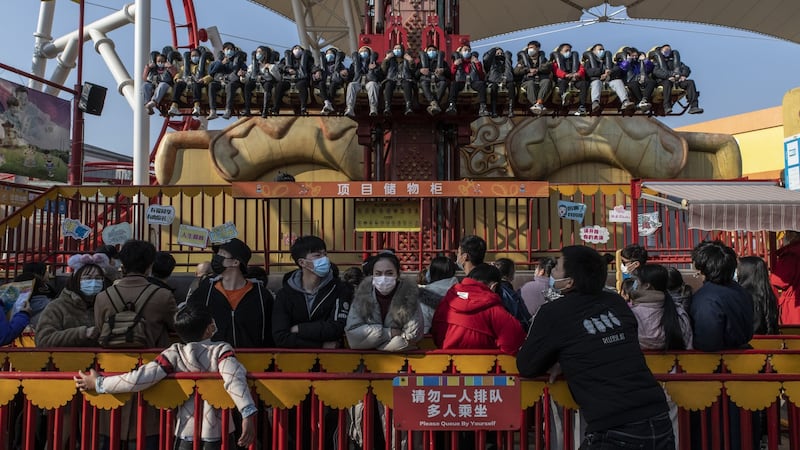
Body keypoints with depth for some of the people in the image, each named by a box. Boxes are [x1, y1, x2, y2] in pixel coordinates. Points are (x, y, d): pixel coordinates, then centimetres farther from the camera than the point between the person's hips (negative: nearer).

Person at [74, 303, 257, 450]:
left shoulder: (175, 353, -5)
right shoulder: (221, 350, -10)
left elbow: (141, 378, -17)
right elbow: (234, 378, -28)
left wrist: (98, 383, -7)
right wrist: (248, 414, -37)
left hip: (186, 433, 2)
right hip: (219, 433, -1)